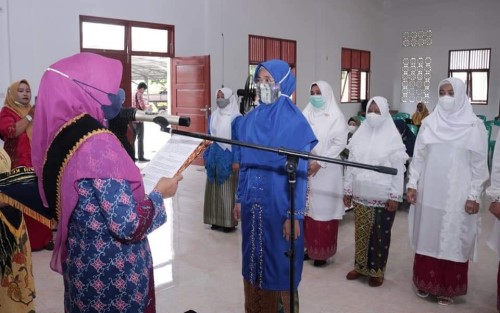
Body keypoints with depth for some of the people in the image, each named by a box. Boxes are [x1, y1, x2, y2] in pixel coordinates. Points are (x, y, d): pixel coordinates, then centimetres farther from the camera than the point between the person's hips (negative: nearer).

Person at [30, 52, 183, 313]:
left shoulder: (59, 135, 0)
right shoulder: (98, 144, -25)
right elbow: (128, 225, -27)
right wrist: (159, 193, -11)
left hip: (84, 264, 8)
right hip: (114, 272, -8)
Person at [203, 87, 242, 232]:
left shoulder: (236, 118, -8)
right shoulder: (214, 116, 12)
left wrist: (236, 160, -16)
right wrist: (206, 155, 14)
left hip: (228, 159, -7)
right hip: (214, 159, 7)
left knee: (228, 191, -2)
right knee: (213, 190, 9)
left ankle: (229, 222, 7)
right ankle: (216, 220, 19)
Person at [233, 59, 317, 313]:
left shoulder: (294, 121, -10)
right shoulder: (250, 119, 6)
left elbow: (299, 170, -13)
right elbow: (244, 163, 12)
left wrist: (294, 214, -15)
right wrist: (240, 198, 11)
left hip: (279, 203, -5)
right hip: (253, 202, 6)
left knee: (279, 263, 6)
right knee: (253, 261, 16)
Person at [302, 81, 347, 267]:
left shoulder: (336, 117, -2)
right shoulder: (306, 115, 11)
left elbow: (339, 143, -10)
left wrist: (320, 163, -15)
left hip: (326, 171, -4)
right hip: (305, 168, 4)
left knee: (323, 209, -1)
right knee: (306, 208, 7)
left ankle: (322, 252, 8)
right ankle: (309, 246, 19)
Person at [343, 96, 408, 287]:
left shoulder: (393, 138, -6)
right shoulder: (360, 135, 6)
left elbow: (398, 170, -7)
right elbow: (351, 165, 9)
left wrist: (395, 196, -10)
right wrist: (347, 190, 9)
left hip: (383, 197, -4)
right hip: (360, 195, 4)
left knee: (380, 234, 6)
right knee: (361, 232, 11)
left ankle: (377, 270, 19)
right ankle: (360, 266, 25)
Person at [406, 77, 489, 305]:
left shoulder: (474, 126, -4)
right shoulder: (429, 123, 4)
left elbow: (479, 164, -4)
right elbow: (418, 156, 7)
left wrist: (474, 195, -7)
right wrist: (412, 184, 1)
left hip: (457, 195, -3)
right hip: (429, 193, 3)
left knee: (453, 240, 6)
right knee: (427, 238, 10)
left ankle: (448, 287, 19)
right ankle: (425, 282, 25)